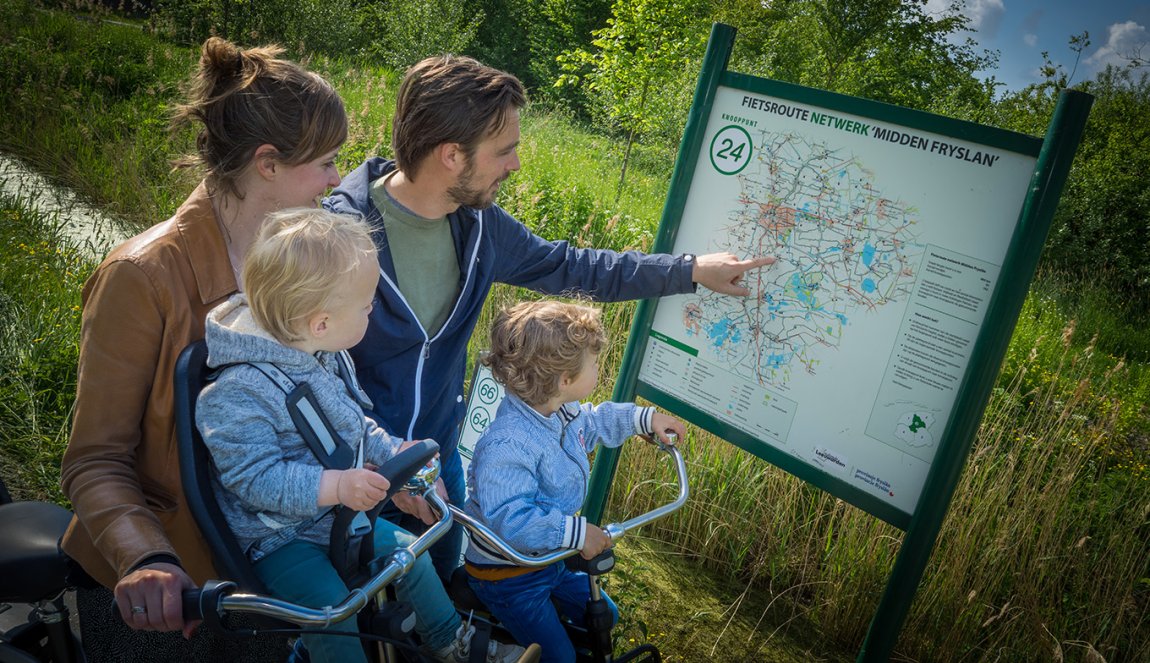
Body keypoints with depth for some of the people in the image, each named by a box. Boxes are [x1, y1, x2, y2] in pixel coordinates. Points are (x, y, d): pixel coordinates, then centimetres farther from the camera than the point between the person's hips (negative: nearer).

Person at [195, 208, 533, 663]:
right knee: (333, 610, -24)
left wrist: (392, 451, -2)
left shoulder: (324, 358, -1)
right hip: (278, 536, -8)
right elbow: (254, 476, -32)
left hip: (339, 517, 8)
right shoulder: (239, 392, -30)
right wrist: (334, 485, -38)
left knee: (410, 552, 13)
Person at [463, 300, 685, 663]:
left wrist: (644, 418, 10)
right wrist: (577, 532, -42)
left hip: (552, 558, 9)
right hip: (509, 575, -9)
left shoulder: (562, 412, -8)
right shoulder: (506, 445, -39)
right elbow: (510, 518, -44)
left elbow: (593, 422, 15)